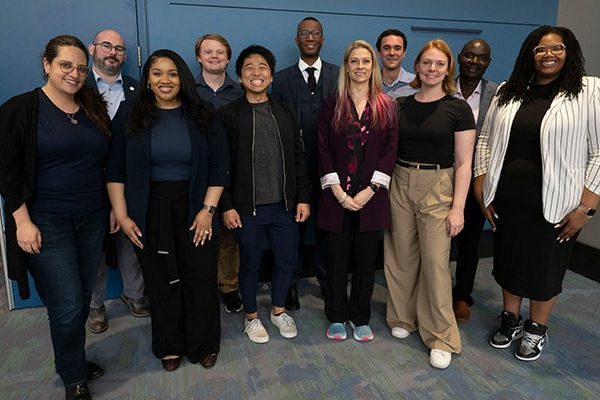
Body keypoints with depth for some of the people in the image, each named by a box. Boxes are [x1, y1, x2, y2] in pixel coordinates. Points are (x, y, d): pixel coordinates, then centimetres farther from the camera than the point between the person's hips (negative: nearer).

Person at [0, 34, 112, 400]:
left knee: (82, 300, 13)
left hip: (92, 220, 5)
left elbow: (107, 163, 14)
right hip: (47, 224, -5)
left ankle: (74, 359, 35)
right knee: (68, 306, -2)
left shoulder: (95, 110, 8)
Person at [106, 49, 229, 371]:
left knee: (201, 278, 6)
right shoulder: (131, 119, 2)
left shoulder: (202, 118, 1)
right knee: (160, 282, 11)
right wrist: (121, 214, -4)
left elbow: (219, 167, -2)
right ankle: (169, 346, 32)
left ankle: (204, 345, 28)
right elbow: (116, 171, 2)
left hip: (193, 209, 0)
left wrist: (208, 209, -9)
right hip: (149, 213, 1)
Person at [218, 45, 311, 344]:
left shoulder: (284, 113, 7)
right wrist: (226, 206, -10)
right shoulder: (228, 115, -4)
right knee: (250, 264, 11)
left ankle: (278, 310, 36)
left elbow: (298, 158, 7)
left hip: (284, 205, 4)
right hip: (247, 207, -3)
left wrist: (303, 197, 2)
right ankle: (251, 317, 33)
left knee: (288, 261, 12)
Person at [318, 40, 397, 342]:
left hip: (371, 197, 1)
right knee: (337, 258, 7)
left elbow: (390, 149, -1)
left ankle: (360, 317, 25)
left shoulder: (386, 106, 5)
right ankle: (337, 317, 24)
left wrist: (370, 190, -11)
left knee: (366, 259, 8)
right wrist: (338, 191, -10)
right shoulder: (332, 105, 4)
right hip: (337, 195, 0)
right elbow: (323, 150, -1)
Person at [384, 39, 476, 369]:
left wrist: (457, 207, -10)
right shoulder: (401, 105, 6)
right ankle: (403, 318, 31)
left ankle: (441, 337, 14)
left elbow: (463, 163, -5)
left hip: (437, 188, -3)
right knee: (401, 258, 10)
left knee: (435, 261, -3)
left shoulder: (458, 108, -3)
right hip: (400, 185, 3)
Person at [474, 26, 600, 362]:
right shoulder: (508, 92, 7)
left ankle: (537, 330, 34)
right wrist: (483, 191, 3)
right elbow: (485, 141, 9)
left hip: (555, 205, -3)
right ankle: (511, 321, 38)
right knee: (508, 261, 16)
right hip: (505, 201, 4)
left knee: (545, 268, 11)